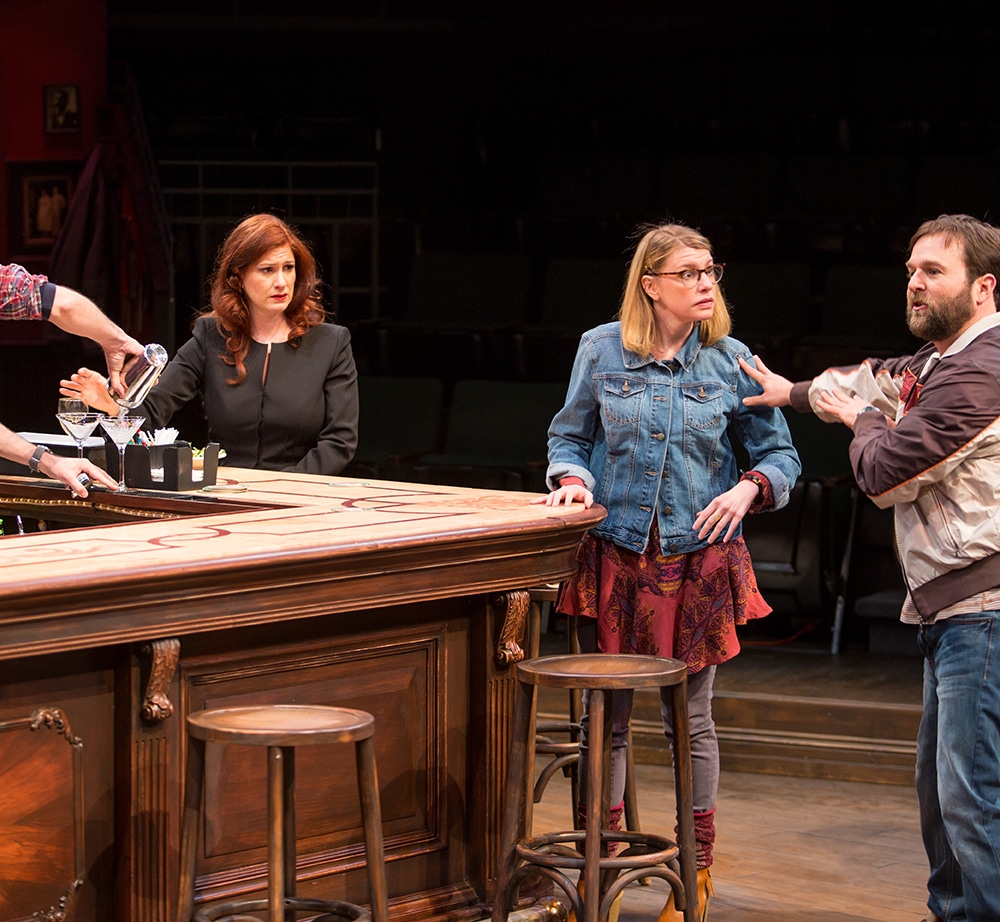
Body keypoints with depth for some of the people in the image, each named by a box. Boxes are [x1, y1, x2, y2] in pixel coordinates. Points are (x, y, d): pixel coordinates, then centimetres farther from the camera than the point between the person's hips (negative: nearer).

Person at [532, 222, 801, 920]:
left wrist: (750, 488, -11)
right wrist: (572, 478, -7)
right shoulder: (602, 350, 2)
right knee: (605, 714, 4)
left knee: (691, 719, 5)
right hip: (612, 555, 0)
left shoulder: (731, 362, 1)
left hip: (697, 559, 0)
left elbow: (781, 454, 9)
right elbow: (570, 436, 13)